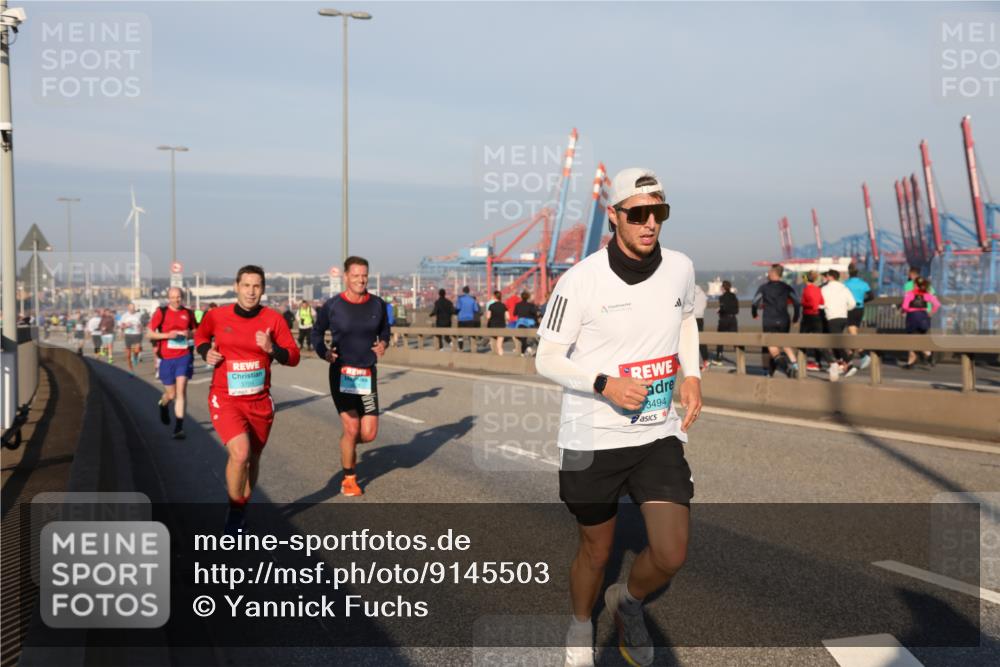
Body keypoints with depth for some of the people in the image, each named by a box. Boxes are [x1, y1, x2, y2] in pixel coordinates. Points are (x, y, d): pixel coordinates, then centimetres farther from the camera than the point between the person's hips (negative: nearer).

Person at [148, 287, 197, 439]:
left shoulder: (188, 313, 4)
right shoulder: (161, 312, -2)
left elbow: (194, 331, 17)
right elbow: (150, 334, -2)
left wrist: (189, 334, -6)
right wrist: (168, 335, -17)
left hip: (184, 356, 0)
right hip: (166, 358, 0)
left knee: (181, 390, -12)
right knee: (171, 394, 8)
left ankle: (179, 428, -9)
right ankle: (163, 404, 47)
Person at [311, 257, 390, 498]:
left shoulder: (378, 305, 2)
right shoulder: (332, 306, -6)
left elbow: (384, 329, 19)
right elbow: (317, 331, 8)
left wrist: (383, 343, 0)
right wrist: (323, 352, -8)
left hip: (368, 375, 3)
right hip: (342, 374, -3)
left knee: (369, 434, -2)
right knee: (351, 428, -7)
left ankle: (348, 444, 35)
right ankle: (349, 479, 15)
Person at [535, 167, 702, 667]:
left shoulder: (680, 268, -1)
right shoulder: (581, 280, -16)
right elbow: (547, 359, -10)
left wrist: (692, 374, 7)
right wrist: (605, 383, -25)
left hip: (659, 435, 3)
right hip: (593, 439, -3)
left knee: (671, 555, -7)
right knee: (596, 551, 13)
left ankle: (627, 602, 29)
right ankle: (580, 626, 44)